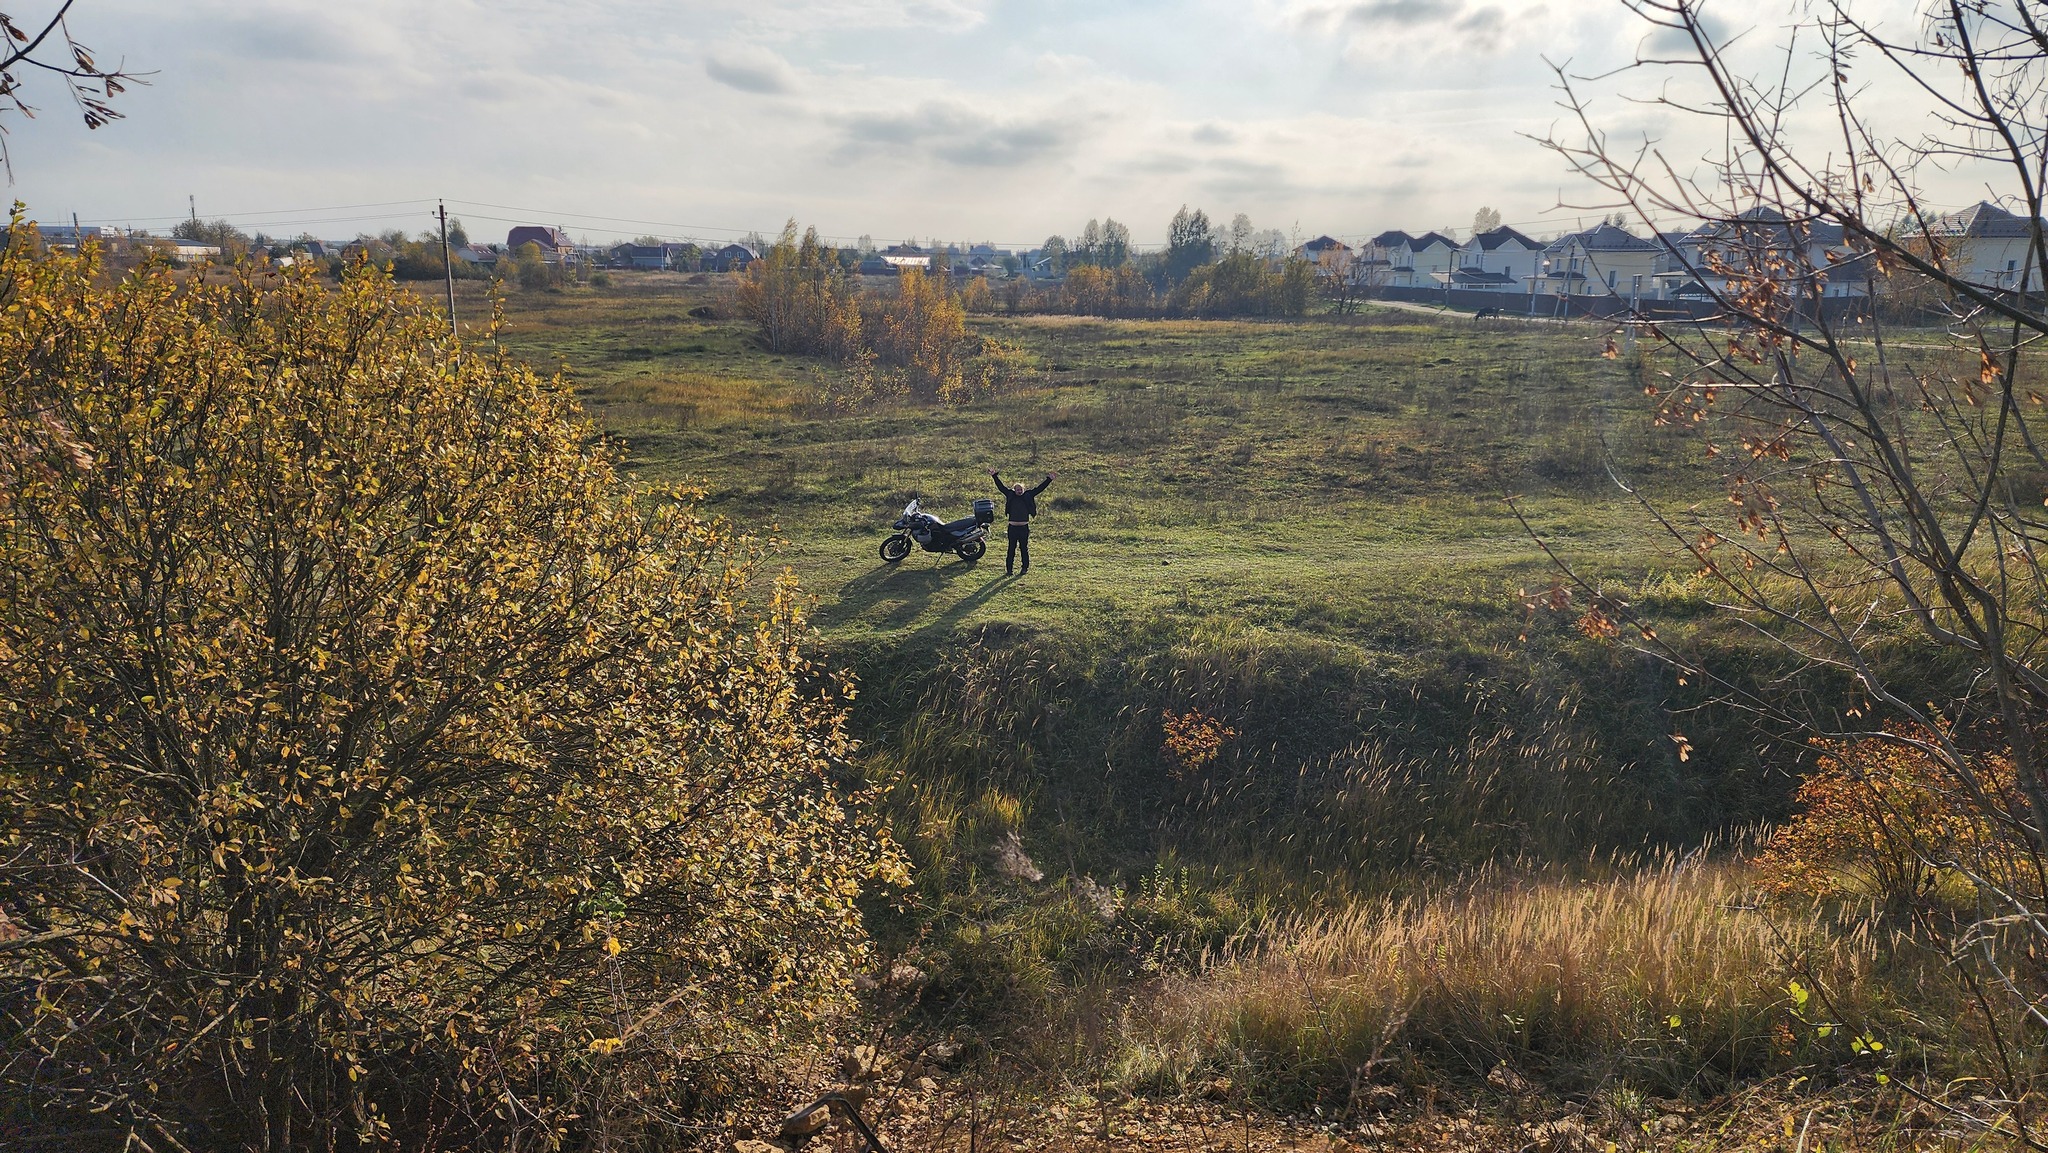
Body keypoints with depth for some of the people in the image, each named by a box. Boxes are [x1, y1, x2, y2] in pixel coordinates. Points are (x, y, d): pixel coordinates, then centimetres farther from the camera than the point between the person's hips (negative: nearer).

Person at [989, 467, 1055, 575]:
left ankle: (1025, 567, 13)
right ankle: (1009, 568, 9)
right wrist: (994, 476, 4)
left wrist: (1049, 479, 3)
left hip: (1024, 527, 0)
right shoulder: (1010, 496, 6)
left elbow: (1039, 489, 6)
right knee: (1011, 548, 3)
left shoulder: (1028, 496, 7)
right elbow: (1001, 487, 7)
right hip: (1013, 527, 0)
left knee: (1024, 548, 5)